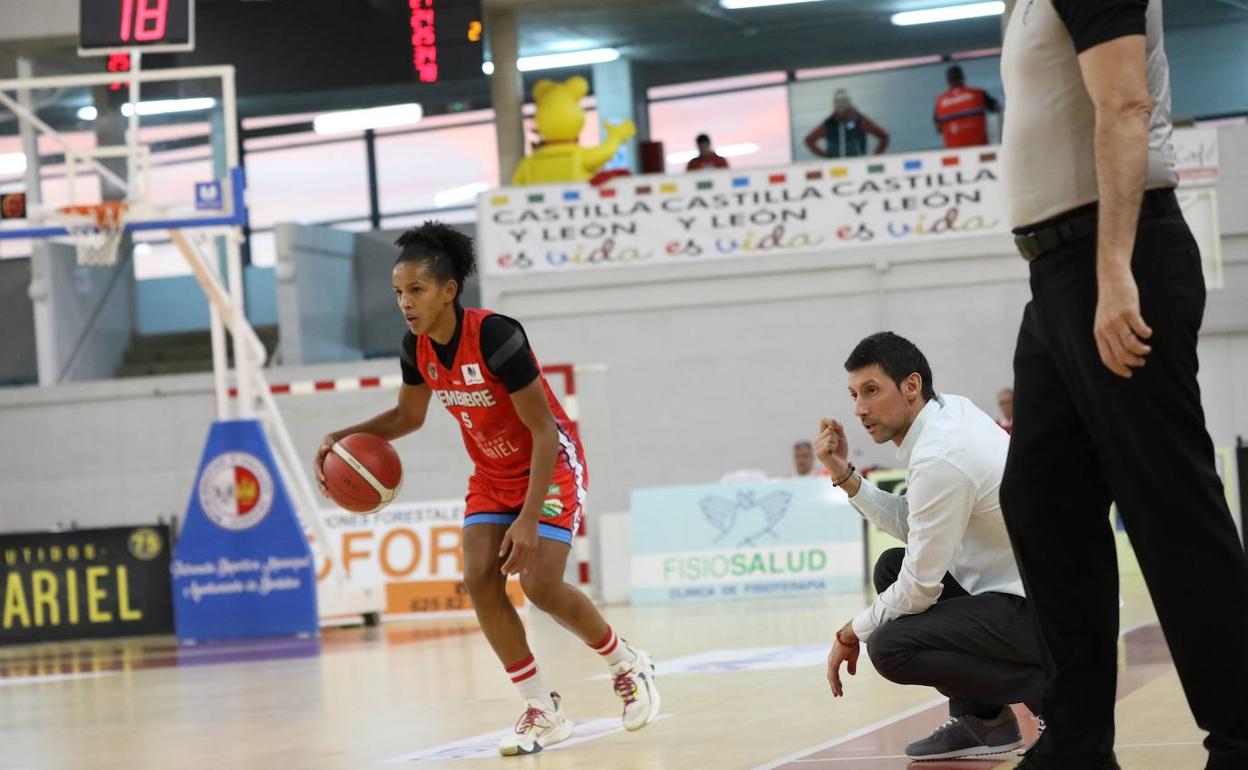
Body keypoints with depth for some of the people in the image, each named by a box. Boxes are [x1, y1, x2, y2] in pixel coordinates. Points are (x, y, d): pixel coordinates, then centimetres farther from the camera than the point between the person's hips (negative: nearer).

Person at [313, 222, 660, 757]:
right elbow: (409, 415, 13)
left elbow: (544, 432, -26)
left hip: (550, 465, -7)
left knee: (540, 585, -17)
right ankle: (543, 712, 0)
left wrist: (529, 519, -30)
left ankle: (630, 666, 10)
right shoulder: (418, 348, -8)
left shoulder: (494, 336, -30)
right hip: (492, 473, 7)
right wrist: (346, 436, -5)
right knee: (480, 581, -11)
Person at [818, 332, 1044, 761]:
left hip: (1037, 609, -10)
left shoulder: (939, 459, -22)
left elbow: (920, 586, -17)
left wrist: (851, 634, -2)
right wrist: (845, 476, 3)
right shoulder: (949, 413, 5)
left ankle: (1050, 692, -7)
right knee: (891, 567, 18)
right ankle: (980, 719, 12)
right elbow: (911, 526, 11)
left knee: (890, 648, -19)